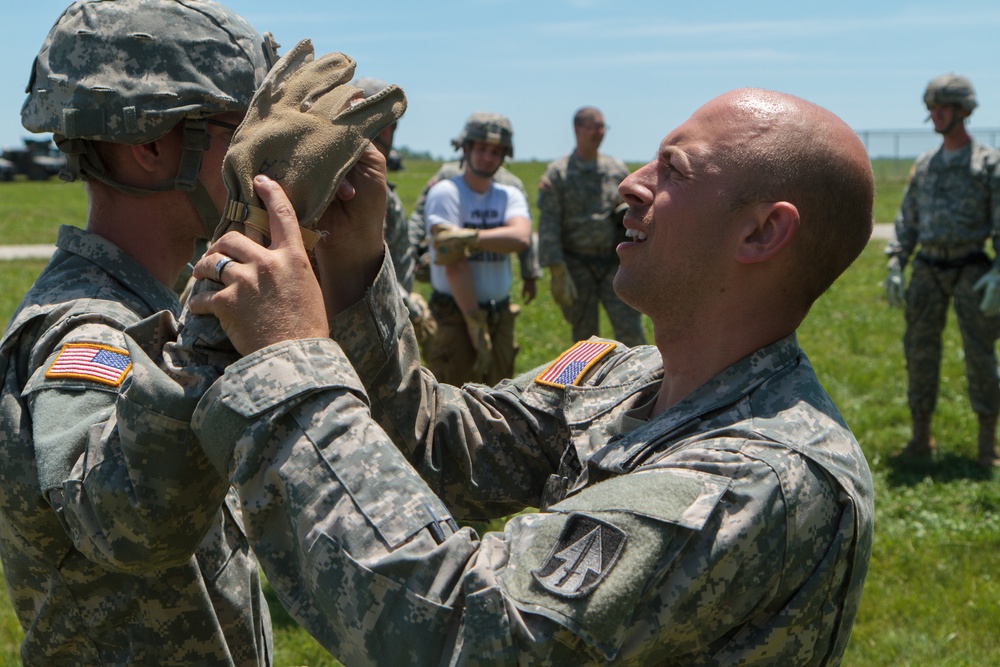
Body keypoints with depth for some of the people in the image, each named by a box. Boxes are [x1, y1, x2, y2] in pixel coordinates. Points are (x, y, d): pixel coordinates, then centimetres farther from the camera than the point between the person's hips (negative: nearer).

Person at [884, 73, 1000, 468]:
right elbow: (907, 220, 14)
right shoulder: (924, 165, 12)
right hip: (927, 271, 4)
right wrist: (895, 266, 3)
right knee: (920, 351, 3)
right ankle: (920, 438, 12)